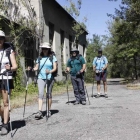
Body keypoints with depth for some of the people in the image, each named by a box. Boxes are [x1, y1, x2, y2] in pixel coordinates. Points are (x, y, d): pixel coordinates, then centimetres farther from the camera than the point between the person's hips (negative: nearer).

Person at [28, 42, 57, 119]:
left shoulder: (53, 57, 4)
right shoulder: (39, 58, 12)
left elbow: (55, 68, -3)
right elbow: (37, 67, 13)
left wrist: (50, 71, -23)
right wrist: (32, 69, -8)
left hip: (50, 78, -1)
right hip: (41, 77, 1)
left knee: (49, 94, 5)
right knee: (41, 93, -12)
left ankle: (49, 111, 19)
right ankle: (40, 112, -18)